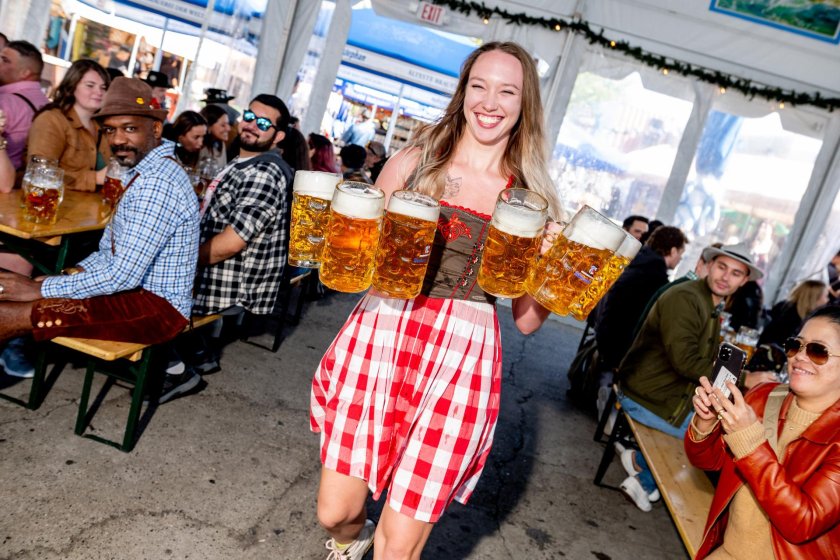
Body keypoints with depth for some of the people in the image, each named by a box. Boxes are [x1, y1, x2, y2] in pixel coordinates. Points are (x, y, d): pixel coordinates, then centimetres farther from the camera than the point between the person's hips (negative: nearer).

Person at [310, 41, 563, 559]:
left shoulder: (532, 198, 3)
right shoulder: (414, 161, 3)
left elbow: (527, 320, 5)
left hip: (462, 358, 0)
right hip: (379, 337, 1)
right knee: (335, 511, 10)